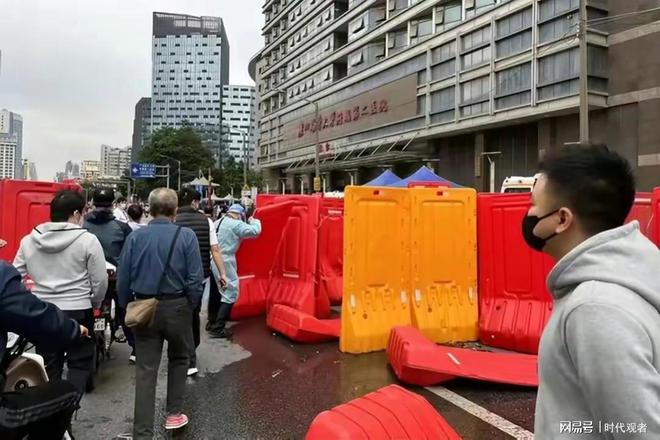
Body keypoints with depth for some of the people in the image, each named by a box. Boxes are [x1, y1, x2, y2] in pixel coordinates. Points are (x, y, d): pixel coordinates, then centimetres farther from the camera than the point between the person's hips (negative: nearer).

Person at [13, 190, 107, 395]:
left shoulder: (28, 240, 2)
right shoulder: (87, 240, -12)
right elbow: (100, 280, -8)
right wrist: (94, 304, 8)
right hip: (77, 311, -4)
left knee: (48, 366, 18)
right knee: (79, 364, 9)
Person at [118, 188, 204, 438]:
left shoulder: (135, 237, -2)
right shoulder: (186, 236, -10)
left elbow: (123, 279, 0)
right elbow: (195, 278, -13)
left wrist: (127, 307, 13)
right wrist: (192, 306, 2)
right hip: (176, 306, -1)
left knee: (145, 369, 6)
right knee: (179, 359, 21)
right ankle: (174, 414, 29)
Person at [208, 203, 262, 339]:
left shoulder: (217, 222, 15)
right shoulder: (236, 225, -11)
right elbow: (255, 231, -15)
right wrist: (254, 221, 4)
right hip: (225, 262, -9)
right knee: (230, 294, -2)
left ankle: (212, 324, 31)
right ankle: (218, 329, -4)